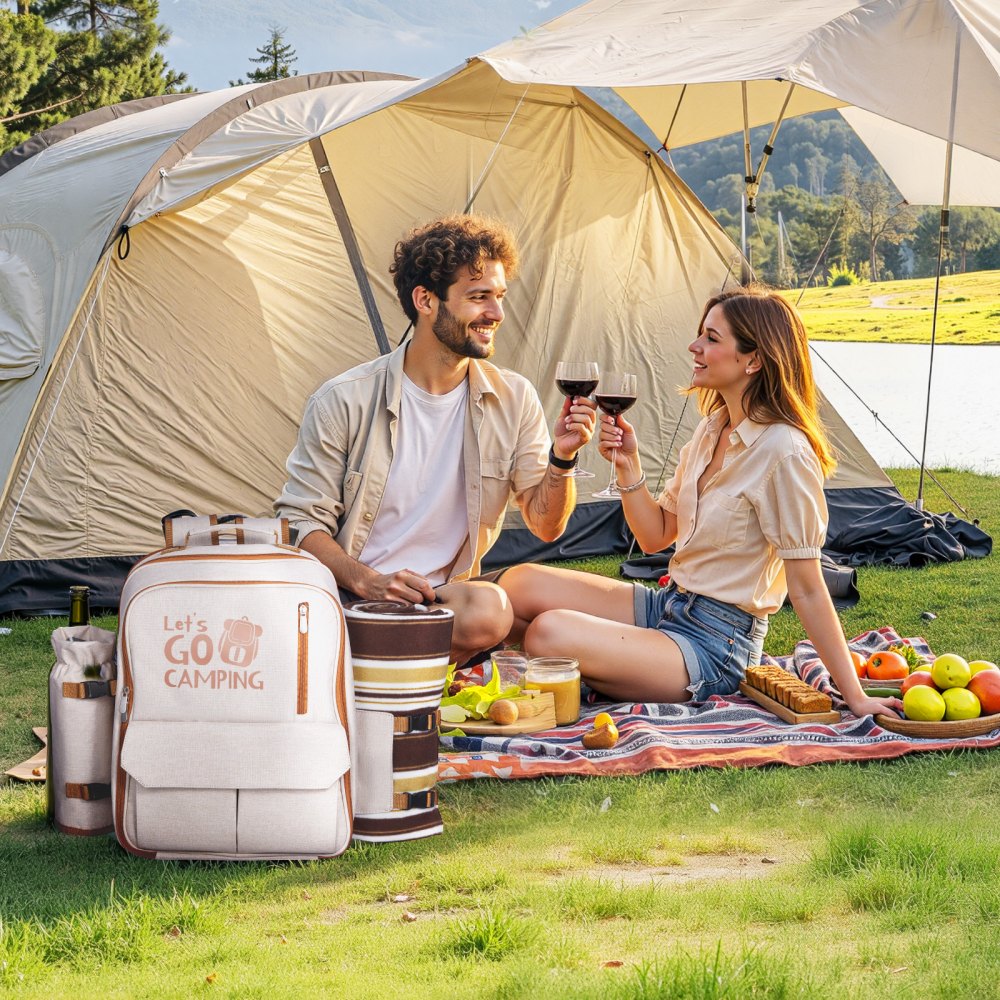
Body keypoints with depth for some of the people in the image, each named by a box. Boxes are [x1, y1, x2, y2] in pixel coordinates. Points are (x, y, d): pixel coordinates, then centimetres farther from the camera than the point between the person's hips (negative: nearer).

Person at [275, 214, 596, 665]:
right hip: (347, 594, -4)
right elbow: (302, 521, -4)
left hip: (442, 595, 4)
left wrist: (561, 460, -12)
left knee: (488, 610, -34)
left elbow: (546, 526, 9)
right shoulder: (344, 400, -5)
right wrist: (366, 582, -21)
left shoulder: (513, 400, 6)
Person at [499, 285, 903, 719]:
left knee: (549, 633, -28)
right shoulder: (713, 429, 8)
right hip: (667, 604, 8)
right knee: (519, 584, -8)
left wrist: (854, 696, -15)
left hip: (715, 648, -8)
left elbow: (806, 588, -17)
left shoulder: (783, 452, -20)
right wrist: (628, 464, -3)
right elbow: (655, 536, 13)